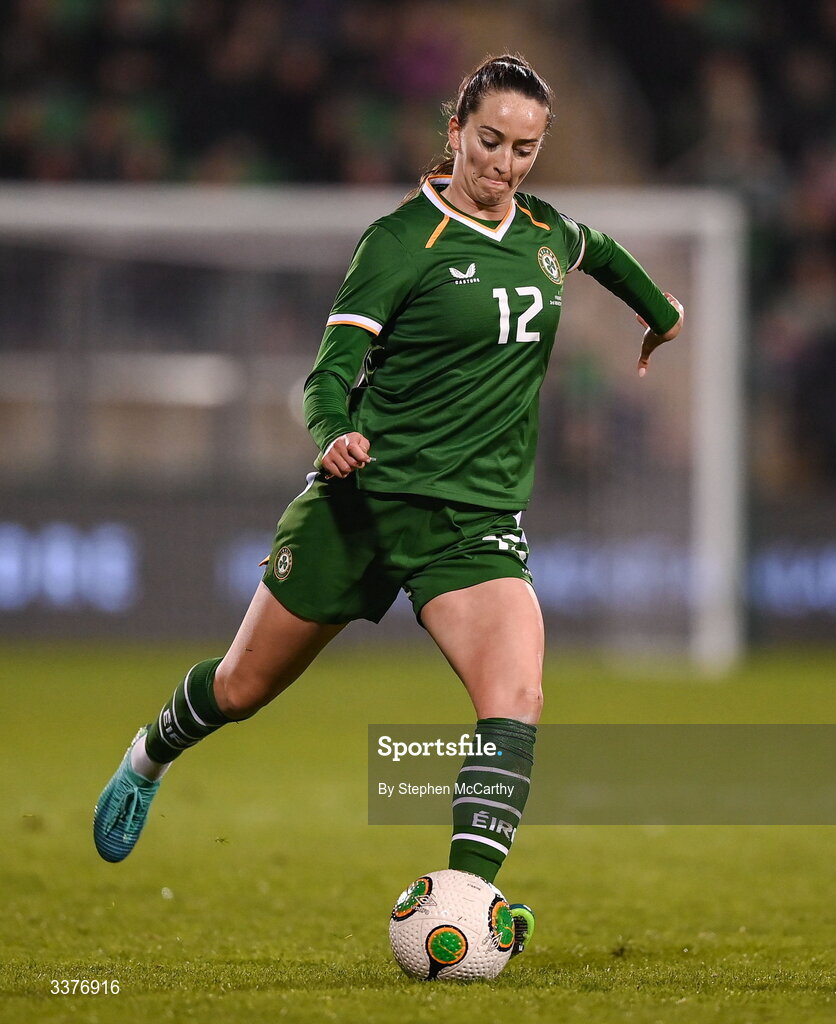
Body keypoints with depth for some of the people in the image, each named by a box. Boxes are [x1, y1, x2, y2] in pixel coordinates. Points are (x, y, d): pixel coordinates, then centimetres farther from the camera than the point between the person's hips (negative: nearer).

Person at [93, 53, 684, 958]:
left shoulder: (543, 231, 7)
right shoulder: (401, 240, -9)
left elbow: (596, 250, 32)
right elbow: (333, 368, -13)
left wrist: (661, 312, 46)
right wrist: (333, 434, -33)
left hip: (476, 519, 3)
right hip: (364, 499, -3)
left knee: (515, 695, -24)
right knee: (242, 688, 13)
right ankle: (148, 759, 46)